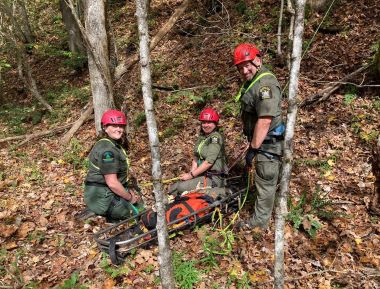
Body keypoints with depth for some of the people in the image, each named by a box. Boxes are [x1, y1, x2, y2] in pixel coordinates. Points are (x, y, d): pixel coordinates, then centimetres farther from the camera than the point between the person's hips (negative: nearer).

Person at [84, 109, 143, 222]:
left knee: (139, 204, 17)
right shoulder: (107, 150, -22)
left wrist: (129, 190, 4)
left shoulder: (115, 145, 10)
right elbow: (112, 182, -24)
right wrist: (130, 198, -13)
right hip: (103, 198, -10)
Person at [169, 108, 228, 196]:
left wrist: (191, 175, -18)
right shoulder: (201, 136, 11)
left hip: (213, 178, -8)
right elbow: (195, 157, 10)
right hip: (202, 174, 8)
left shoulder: (216, 137, -15)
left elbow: (209, 162, -21)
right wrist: (192, 172, -7)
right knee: (172, 188, -3)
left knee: (181, 187, -22)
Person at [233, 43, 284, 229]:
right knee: (264, 179, 25)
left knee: (265, 182, 4)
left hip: (268, 143, -11)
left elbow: (264, 121, -29)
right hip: (262, 140, 11)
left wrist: (252, 149, -23)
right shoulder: (252, 81, 10)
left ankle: (259, 222, 20)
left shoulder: (265, 84, -24)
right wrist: (252, 144, 20)